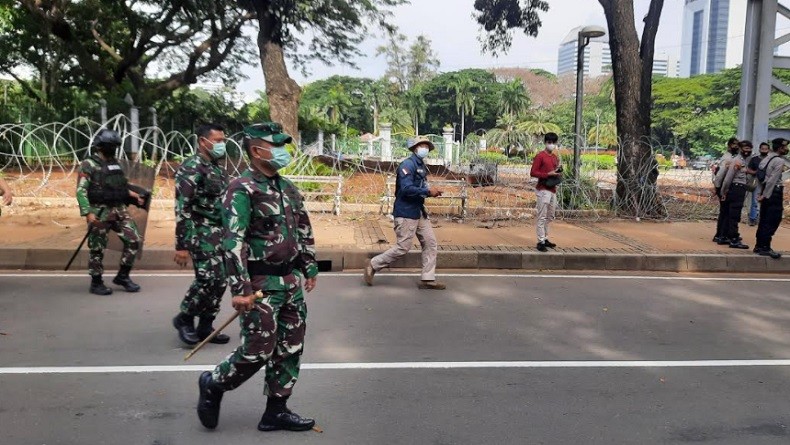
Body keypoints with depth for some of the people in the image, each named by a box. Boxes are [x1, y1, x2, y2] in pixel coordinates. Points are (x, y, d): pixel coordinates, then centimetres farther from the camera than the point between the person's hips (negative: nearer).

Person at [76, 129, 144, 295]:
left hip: (119, 210, 6)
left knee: (133, 240, -1)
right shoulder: (89, 165, -6)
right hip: (100, 212, -6)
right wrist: (88, 213, -21)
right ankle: (96, 283, 17)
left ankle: (122, 276, 13)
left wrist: (134, 195, 11)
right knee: (97, 249, 2)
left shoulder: (116, 164, 14)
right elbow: (81, 191, -12)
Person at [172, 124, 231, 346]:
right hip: (202, 234, -9)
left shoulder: (217, 169, 15)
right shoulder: (191, 168, -12)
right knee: (209, 280, -11)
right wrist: (181, 245, -21)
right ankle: (184, 318, 11)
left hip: (221, 233, 9)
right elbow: (183, 209, -17)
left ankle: (205, 327, 20)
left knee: (220, 282, 9)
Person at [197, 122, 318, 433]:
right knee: (258, 351, -2)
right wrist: (240, 290, -24)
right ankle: (212, 385, 25)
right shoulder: (242, 189, -14)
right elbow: (233, 242, -20)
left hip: (292, 280, 8)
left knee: (290, 348, 10)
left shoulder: (288, 188, 10)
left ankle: (276, 411, 23)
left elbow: (304, 231, 20)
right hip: (262, 284, -8)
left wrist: (310, 269, 18)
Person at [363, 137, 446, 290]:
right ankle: (373, 265, 11)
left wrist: (431, 191, 1)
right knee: (403, 247, -5)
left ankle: (428, 279, 12)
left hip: (419, 212, 10)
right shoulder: (408, 164, -15)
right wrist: (428, 191, -21)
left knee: (430, 243, 6)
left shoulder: (421, 166, 14)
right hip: (406, 213, -10)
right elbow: (406, 189, -25)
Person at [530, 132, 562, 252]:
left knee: (550, 217, 12)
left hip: (553, 190, 8)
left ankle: (545, 239, 21)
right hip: (543, 190, -8)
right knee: (542, 217, -7)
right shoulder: (540, 156, -8)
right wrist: (548, 174, -19)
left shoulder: (556, 157, 15)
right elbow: (533, 173, -12)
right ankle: (541, 242, -4)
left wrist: (558, 174, 4)